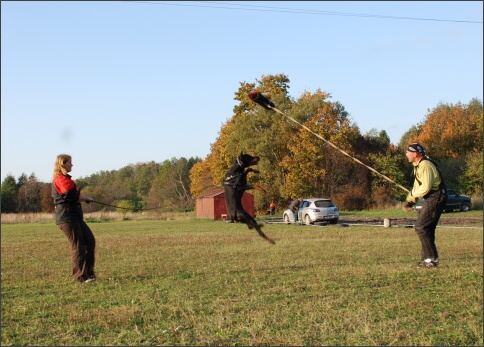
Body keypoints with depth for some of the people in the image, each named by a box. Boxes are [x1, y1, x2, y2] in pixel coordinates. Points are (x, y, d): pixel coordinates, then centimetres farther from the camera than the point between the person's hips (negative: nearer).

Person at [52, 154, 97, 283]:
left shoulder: (65, 178, 21)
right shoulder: (61, 178, -12)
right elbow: (72, 196, -21)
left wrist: (83, 198, 2)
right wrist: (87, 198, -6)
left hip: (75, 216, 10)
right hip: (67, 217, -10)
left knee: (90, 240, 11)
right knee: (78, 246, -8)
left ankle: (88, 272, 16)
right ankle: (80, 276, -3)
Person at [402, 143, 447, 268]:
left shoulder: (425, 165, -18)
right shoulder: (418, 165, 16)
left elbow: (425, 187, -26)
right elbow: (418, 186, 21)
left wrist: (411, 195, -11)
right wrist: (410, 201, 10)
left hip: (435, 199, -11)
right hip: (431, 199, 11)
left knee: (421, 227, -12)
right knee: (427, 229, 13)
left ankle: (432, 258, -9)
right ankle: (427, 258, 18)